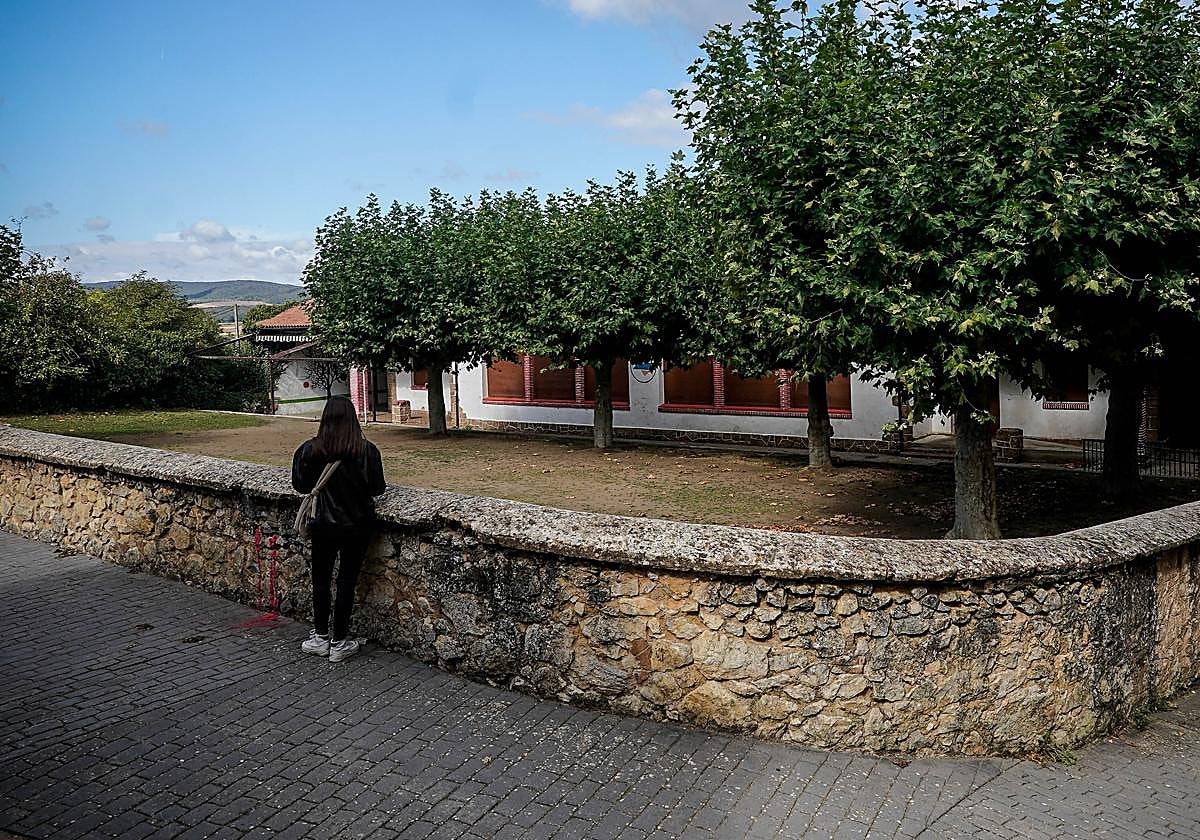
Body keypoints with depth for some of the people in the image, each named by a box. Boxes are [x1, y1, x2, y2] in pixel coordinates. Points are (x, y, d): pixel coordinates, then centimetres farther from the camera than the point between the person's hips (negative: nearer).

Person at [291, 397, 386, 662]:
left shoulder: (310, 449, -12)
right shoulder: (367, 450, -14)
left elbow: (300, 485, -1)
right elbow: (377, 488, -7)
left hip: (323, 524, 0)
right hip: (357, 525, 0)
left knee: (321, 580, 16)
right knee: (347, 581, 9)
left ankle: (321, 637, 26)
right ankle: (339, 642, 16)